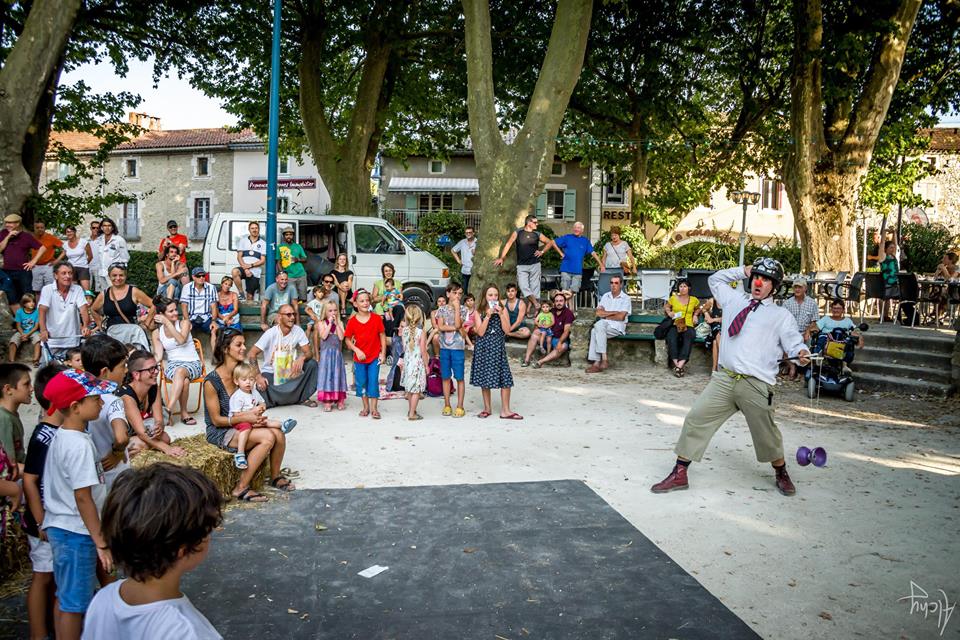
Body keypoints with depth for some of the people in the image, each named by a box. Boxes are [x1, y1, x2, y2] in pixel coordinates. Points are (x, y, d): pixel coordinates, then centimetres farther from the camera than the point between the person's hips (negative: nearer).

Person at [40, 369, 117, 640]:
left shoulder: (61, 436, 6)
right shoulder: (79, 444, -23)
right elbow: (83, 498, -23)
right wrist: (101, 543, -18)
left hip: (60, 527, 9)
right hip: (76, 532, -9)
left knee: (64, 597, 21)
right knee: (74, 603, 3)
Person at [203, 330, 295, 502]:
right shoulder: (212, 381, -18)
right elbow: (217, 420, -15)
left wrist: (256, 415, -9)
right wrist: (246, 418, -25)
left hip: (241, 425, 6)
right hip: (219, 431, -6)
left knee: (279, 434, -19)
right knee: (268, 437, -28)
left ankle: (275, 475, 7)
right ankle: (241, 488, -18)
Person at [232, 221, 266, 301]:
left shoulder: (263, 243, 7)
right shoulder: (243, 240, 11)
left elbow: (262, 261, 1)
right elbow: (239, 257, 4)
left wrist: (251, 265, -14)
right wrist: (245, 268, -12)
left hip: (255, 272, 0)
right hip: (244, 268, 0)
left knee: (250, 296, 1)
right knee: (234, 272, -34)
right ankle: (241, 293, -20)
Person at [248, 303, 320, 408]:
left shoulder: (298, 331, -10)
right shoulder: (271, 333, -17)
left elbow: (307, 352, -9)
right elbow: (252, 354, -17)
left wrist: (302, 358, -34)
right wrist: (258, 376, -27)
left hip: (290, 372, 3)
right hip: (271, 372, -3)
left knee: (312, 363, -20)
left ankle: (303, 398, -7)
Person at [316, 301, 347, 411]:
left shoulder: (340, 323, 5)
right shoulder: (321, 323, 0)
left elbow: (341, 337, -9)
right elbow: (323, 336, -15)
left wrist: (336, 323, -11)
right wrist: (330, 324, -13)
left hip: (337, 353, 2)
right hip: (326, 353, -2)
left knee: (337, 374, 5)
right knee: (327, 374, -2)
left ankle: (340, 400, 11)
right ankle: (327, 401, 1)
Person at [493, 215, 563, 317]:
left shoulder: (537, 234, 6)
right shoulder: (518, 233, 1)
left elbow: (550, 242, 17)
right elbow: (508, 244, 1)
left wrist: (542, 251, 3)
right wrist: (501, 258, -5)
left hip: (535, 264, 2)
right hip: (521, 266, -2)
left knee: (534, 287, 2)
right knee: (523, 287, -14)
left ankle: (531, 308, 10)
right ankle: (536, 304, -5)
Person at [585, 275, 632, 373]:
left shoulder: (626, 298, 3)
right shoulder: (605, 296, 18)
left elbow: (621, 317, -8)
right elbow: (598, 313, 5)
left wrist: (606, 315, 1)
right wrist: (614, 312, -4)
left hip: (618, 327, -4)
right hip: (604, 325, 4)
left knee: (599, 325, -33)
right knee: (594, 331, -30)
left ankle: (604, 360, -33)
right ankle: (596, 363, -35)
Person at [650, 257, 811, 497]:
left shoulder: (781, 315, 9)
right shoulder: (735, 299, 19)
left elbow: (793, 341, 2)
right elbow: (715, 279, 33)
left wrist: (801, 352, -21)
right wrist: (742, 271, 21)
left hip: (756, 385, -3)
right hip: (723, 379, 3)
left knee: (766, 433, 5)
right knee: (696, 419, -3)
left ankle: (781, 474, 34)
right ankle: (679, 474, 6)